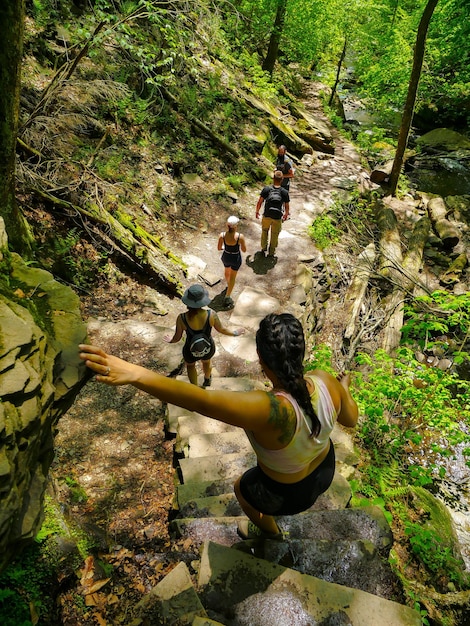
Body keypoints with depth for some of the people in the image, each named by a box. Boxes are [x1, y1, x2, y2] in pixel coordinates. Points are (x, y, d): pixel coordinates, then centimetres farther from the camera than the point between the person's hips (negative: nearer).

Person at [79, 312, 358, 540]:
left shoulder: (270, 410, -46)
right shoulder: (325, 381, -27)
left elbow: (201, 399, -59)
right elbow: (351, 419, -6)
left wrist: (135, 374, -67)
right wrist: (345, 389, 14)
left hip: (288, 493, -5)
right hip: (327, 469, 6)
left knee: (241, 488, 29)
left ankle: (269, 529, 61)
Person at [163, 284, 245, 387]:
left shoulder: (181, 318, -31)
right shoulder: (211, 315, -30)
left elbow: (177, 338, -14)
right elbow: (222, 329, -12)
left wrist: (171, 340, 10)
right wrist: (234, 333, 9)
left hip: (191, 352, -1)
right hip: (208, 349, 1)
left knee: (190, 365, 36)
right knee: (206, 361, 39)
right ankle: (207, 379, 69)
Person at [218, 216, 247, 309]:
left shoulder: (222, 235, -23)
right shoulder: (240, 237, -30)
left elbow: (219, 248, -7)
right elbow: (244, 250, -16)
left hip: (226, 257, 3)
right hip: (236, 258, -3)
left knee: (227, 271, 33)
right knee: (233, 277, 18)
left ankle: (229, 285, 62)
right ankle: (227, 297, 21)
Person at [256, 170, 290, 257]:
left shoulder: (266, 189, -11)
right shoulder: (285, 192, -9)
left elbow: (259, 202, -6)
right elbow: (287, 207, -1)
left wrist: (257, 212, 10)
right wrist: (286, 214, 18)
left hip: (266, 216, 1)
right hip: (277, 218, 0)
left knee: (264, 231, 28)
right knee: (274, 235, 19)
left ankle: (264, 247, 39)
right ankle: (271, 252, 30)